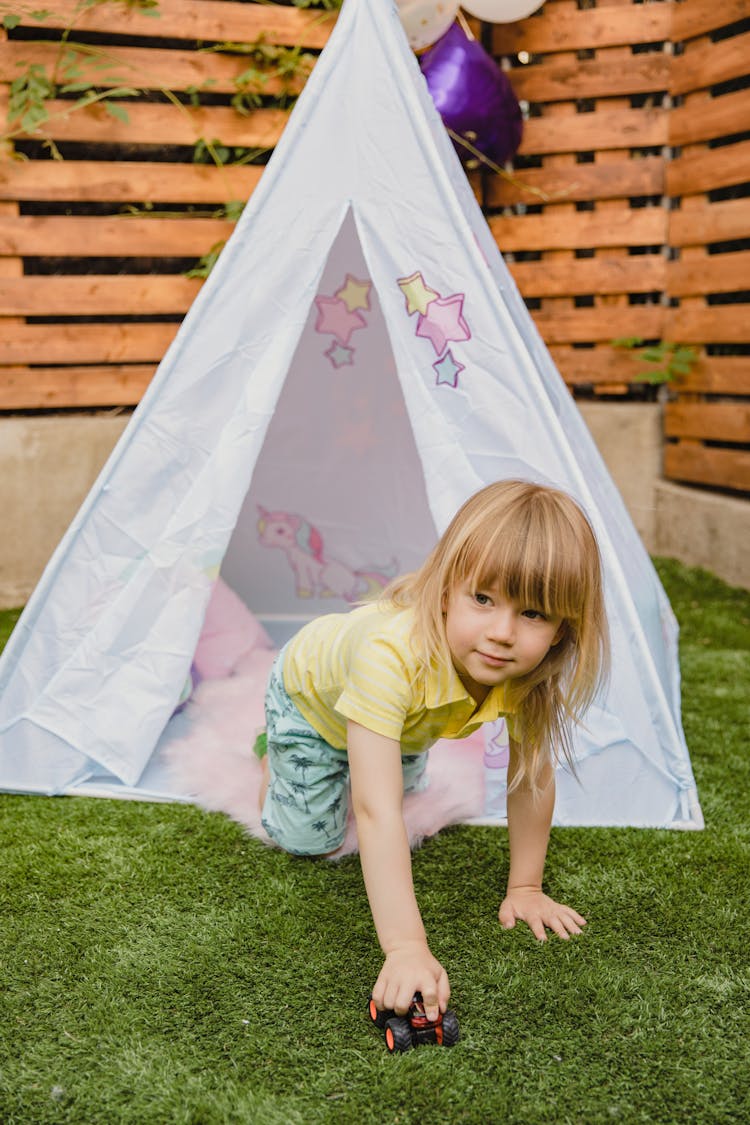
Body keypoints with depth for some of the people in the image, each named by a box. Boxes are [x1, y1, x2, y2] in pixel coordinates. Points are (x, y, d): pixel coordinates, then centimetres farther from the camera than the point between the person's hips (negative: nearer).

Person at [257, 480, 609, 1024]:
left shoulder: (532, 671, -36)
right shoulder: (394, 653, -52)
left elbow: (533, 777, -19)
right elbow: (376, 812, -54)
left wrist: (524, 888, -15)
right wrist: (406, 948, -58)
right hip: (311, 692, -4)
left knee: (403, 785, 26)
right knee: (307, 838, 3)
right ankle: (275, 753, 28)